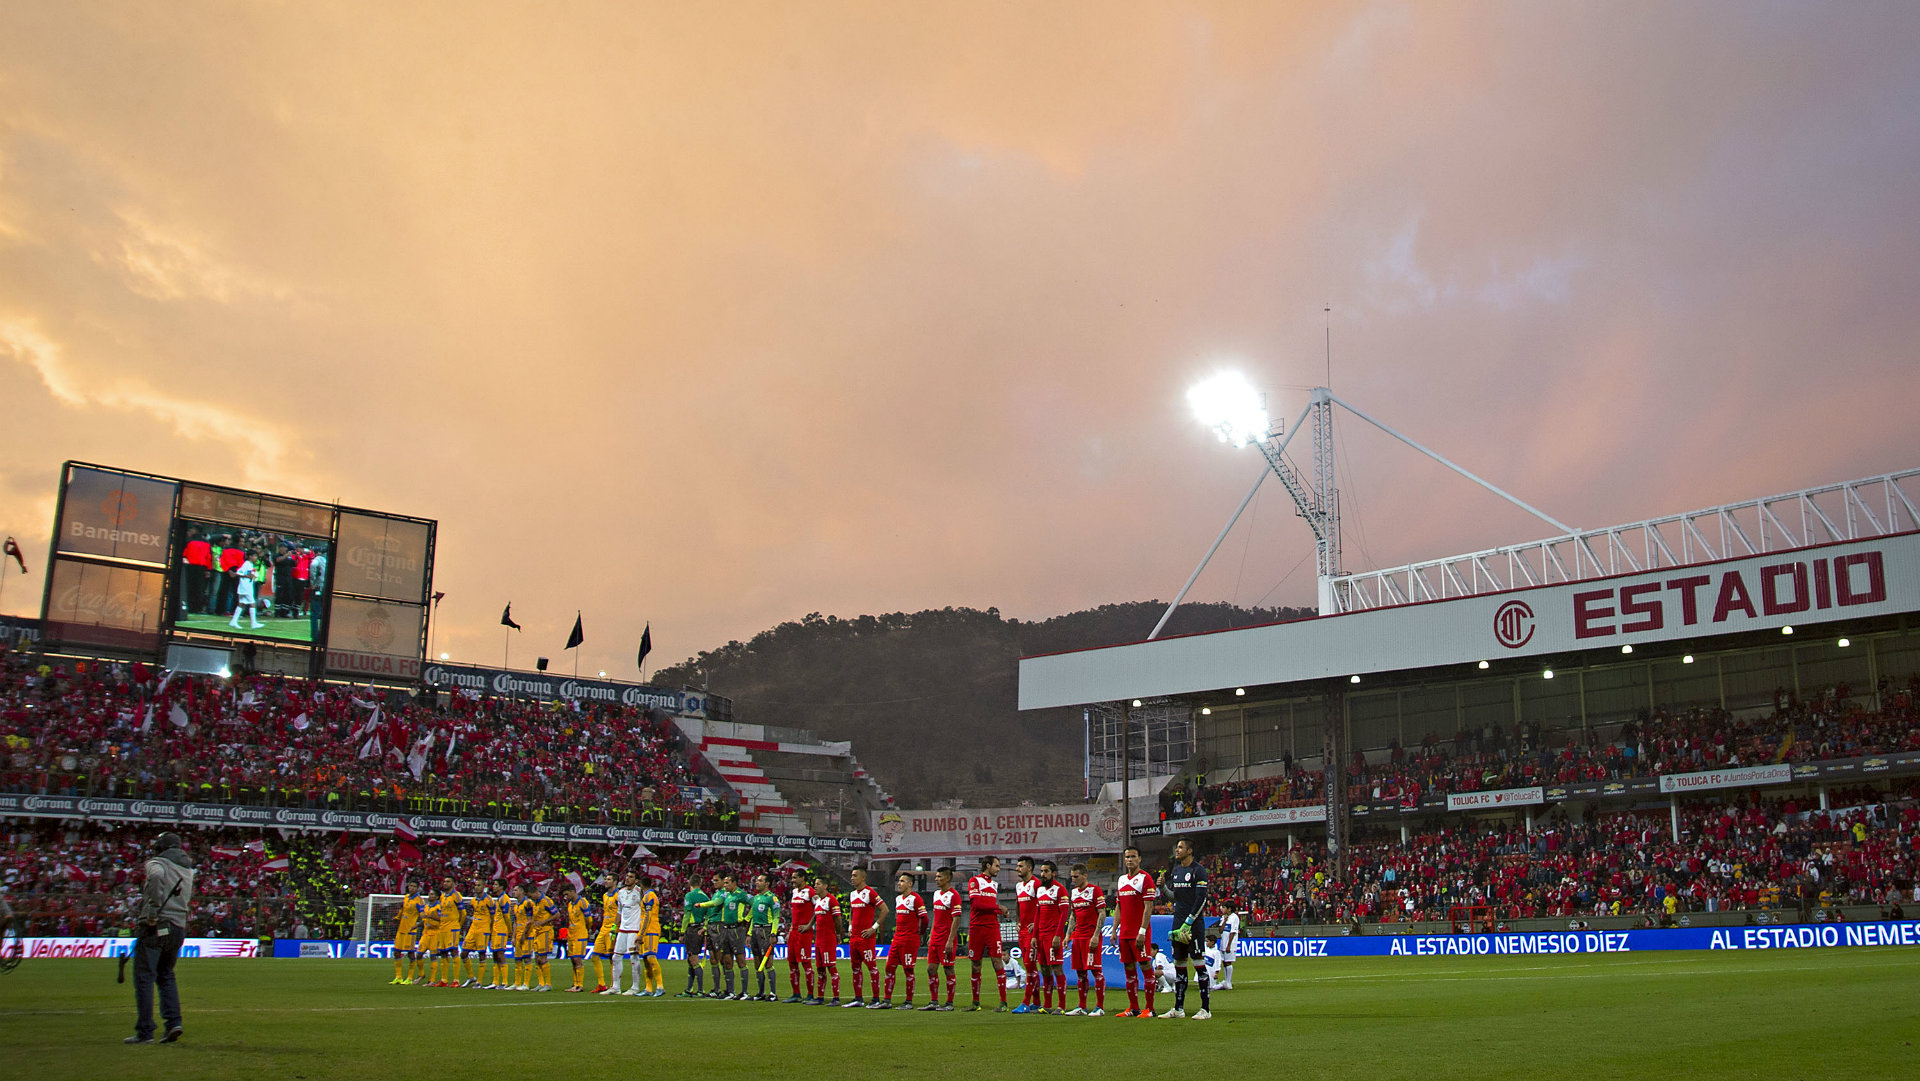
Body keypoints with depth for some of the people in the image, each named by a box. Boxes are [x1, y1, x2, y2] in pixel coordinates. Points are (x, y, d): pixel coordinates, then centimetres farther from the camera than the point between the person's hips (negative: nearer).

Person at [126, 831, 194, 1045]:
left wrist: (153, 910, -24)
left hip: (156, 926, -7)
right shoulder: (188, 868, 21)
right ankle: (175, 1022, 4)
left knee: (144, 978, -1)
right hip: (179, 927, 7)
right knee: (166, 976, 18)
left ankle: (145, 1032, -3)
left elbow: (157, 876, -25)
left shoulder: (157, 862, -2)